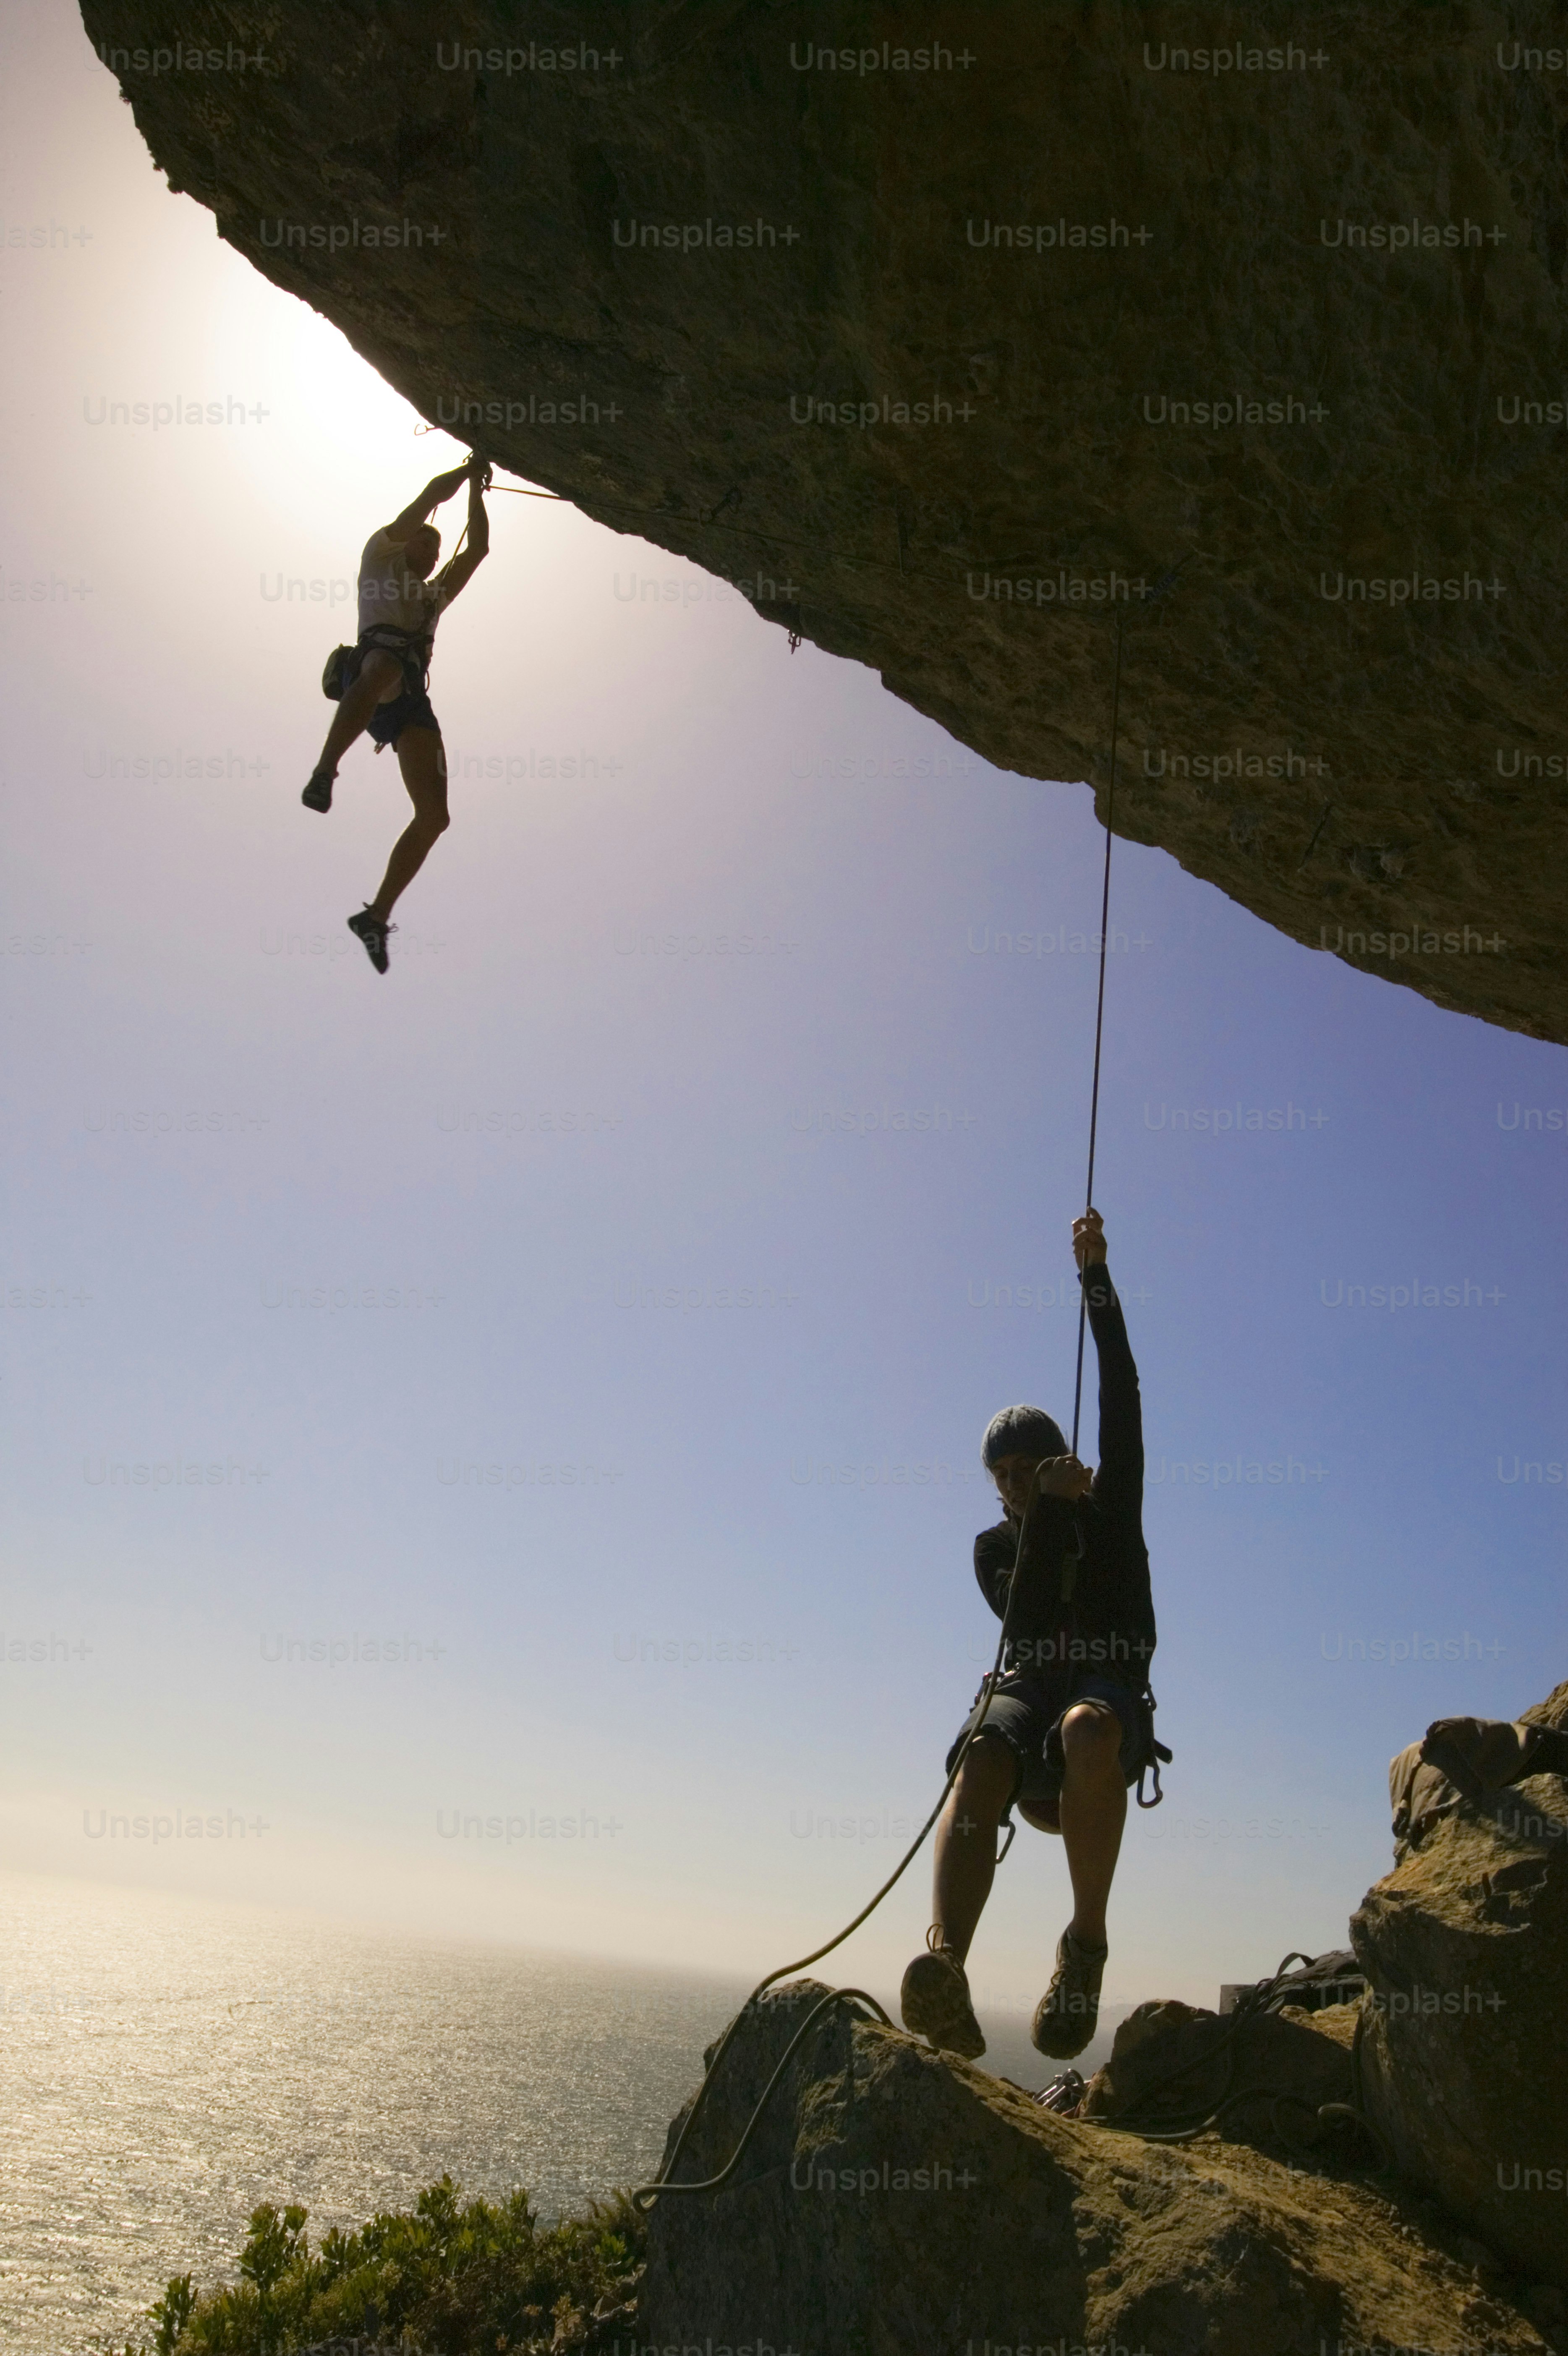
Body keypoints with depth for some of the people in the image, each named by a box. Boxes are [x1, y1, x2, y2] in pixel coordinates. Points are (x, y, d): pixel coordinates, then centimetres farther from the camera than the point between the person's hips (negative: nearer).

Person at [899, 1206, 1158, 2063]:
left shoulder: (1112, 1509, 17)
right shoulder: (994, 1547, 20)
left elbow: (1121, 1396, 8)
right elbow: (1029, 1617, 0)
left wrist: (1093, 1274, 3)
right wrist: (1049, 1512, -8)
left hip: (1111, 1687, -1)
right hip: (1027, 1685, 1)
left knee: (1088, 1730, -40)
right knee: (980, 1762, -36)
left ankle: (1086, 1944, -28)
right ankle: (945, 1968, -57)